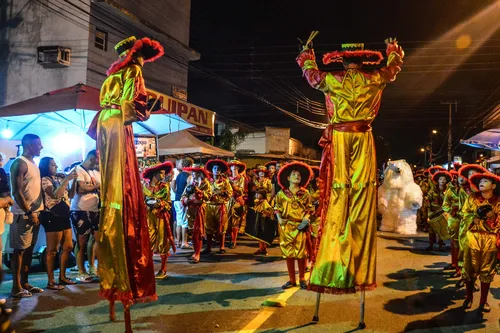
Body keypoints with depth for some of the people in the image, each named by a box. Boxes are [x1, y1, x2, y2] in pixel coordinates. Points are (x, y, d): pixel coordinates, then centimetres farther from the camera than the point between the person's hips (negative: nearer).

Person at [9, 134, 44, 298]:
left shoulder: (33, 164, 16)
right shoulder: (20, 163, -12)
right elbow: (17, 192, -18)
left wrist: (37, 211, 13)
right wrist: (29, 213, -19)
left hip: (35, 212, 9)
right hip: (23, 214, -9)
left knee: (29, 249, 12)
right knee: (19, 250, -3)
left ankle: (25, 283, 20)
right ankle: (16, 287, 2)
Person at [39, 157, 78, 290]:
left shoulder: (58, 179, 16)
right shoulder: (44, 180, -7)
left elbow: (71, 195, 15)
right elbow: (55, 195, -23)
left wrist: (74, 180, 3)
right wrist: (67, 179, -22)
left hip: (64, 216, 8)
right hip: (52, 217, -8)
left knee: (68, 247, 10)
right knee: (52, 250, -5)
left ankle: (62, 277, 20)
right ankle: (51, 281, 0)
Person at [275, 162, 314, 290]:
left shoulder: (305, 193, 5)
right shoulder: (282, 193, 4)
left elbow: (309, 208, 8)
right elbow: (277, 208, 9)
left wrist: (306, 217, -9)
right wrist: (279, 219, -6)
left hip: (301, 226, 0)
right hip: (286, 226, 1)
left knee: (301, 252, 1)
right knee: (288, 252, 3)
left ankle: (302, 279, 16)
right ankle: (291, 279, 14)